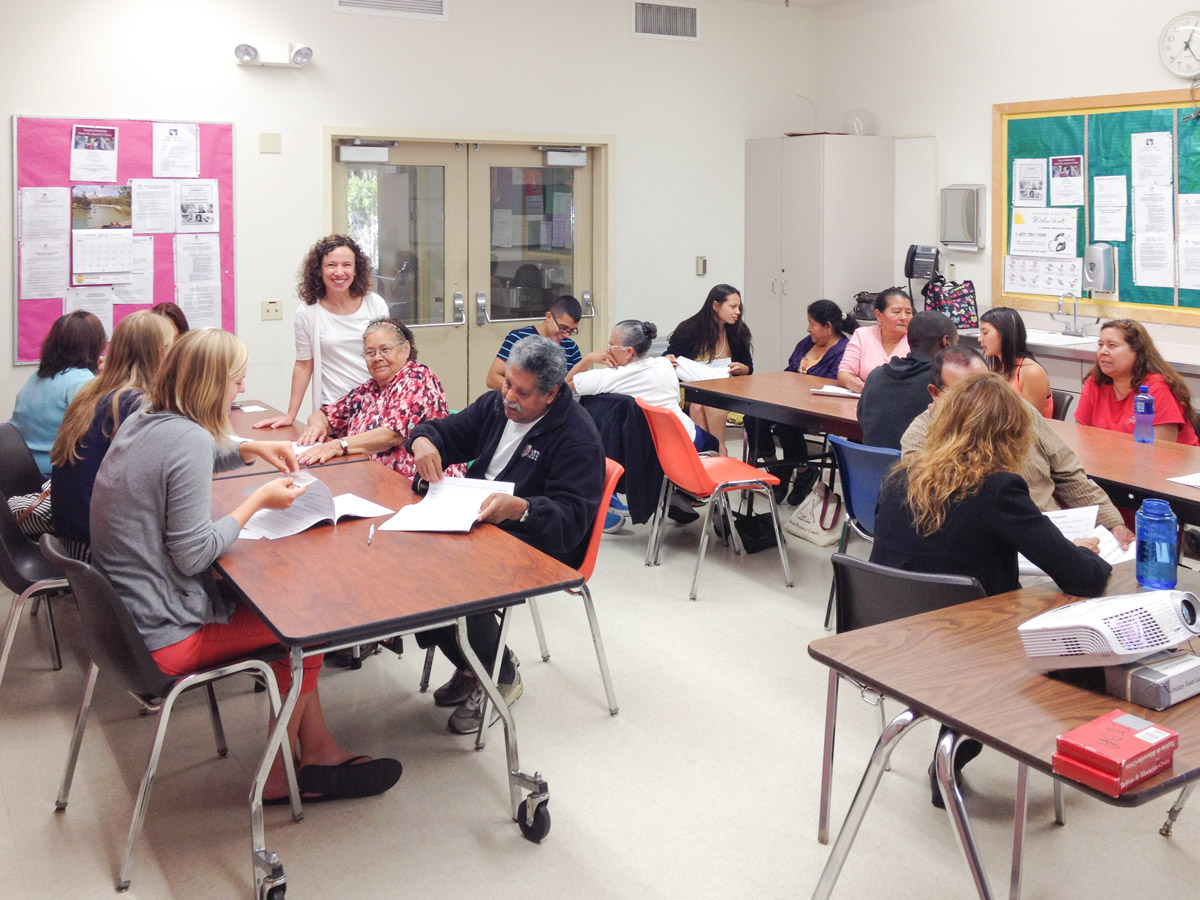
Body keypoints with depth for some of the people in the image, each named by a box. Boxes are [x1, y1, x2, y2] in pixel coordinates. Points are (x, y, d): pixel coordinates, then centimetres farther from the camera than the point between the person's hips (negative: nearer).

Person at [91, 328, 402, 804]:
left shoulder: (140, 421, 6)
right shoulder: (188, 439, -24)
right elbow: (193, 554, -24)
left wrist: (248, 449, 13)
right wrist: (258, 501, -12)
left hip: (128, 612, 9)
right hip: (165, 635, -9)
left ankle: (317, 750, 20)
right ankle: (280, 777, 19)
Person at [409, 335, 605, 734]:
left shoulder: (576, 436, -13)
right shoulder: (496, 405, 9)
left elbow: (572, 517, -20)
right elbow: (448, 431, 19)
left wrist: (519, 508, -39)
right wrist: (423, 440, -7)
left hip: (540, 543, -8)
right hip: (476, 522, 8)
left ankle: (500, 677, -3)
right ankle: (469, 665, 3)